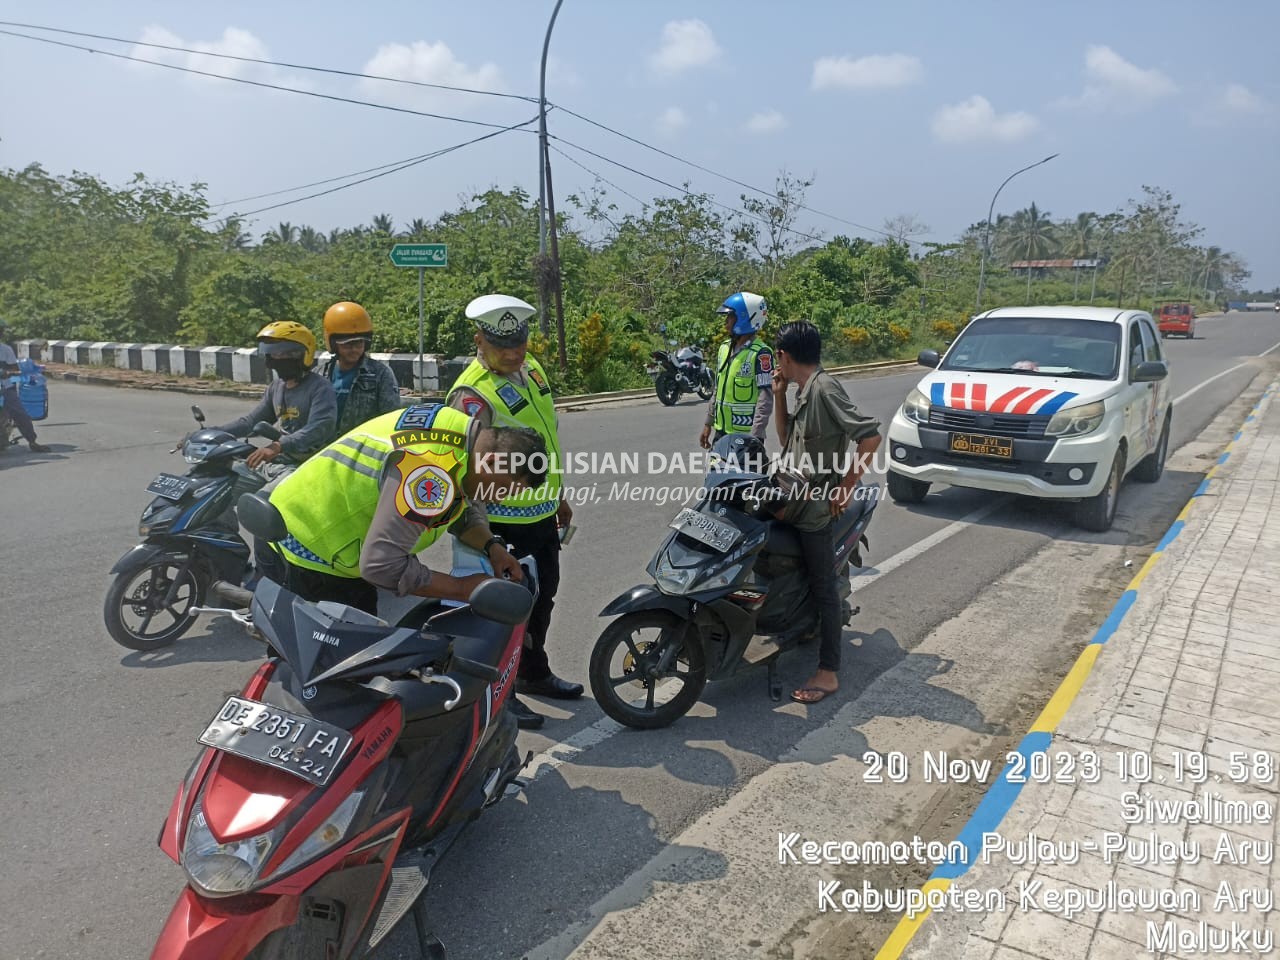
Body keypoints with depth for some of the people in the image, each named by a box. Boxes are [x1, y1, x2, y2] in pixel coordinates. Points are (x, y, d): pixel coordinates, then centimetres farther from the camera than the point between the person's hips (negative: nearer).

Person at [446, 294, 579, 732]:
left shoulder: (531, 368, 6)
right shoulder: (473, 394, -22)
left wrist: (558, 495, 21)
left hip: (542, 514, 9)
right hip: (503, 523, -9)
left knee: (543, 597, 22)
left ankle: (533, 673, 42)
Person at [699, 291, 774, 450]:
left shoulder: (760, 354, -15)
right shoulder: (724, 348, 10)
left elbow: (765, 399, -18)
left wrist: (755, 436, -22)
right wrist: (708, 424, 18)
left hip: (746, 434, -8)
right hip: (721, 431, 8)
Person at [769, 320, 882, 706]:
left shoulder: (825, 389, -18)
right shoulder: (805, 391, 10)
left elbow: (870, 435, -24)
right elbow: (787, 438, 19)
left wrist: (847, 485, -19)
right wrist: (779, 395, 8)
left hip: (816, 504, -10)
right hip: (795, 498, 10)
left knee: (822, 587, -2)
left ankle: (828, 673, 7)